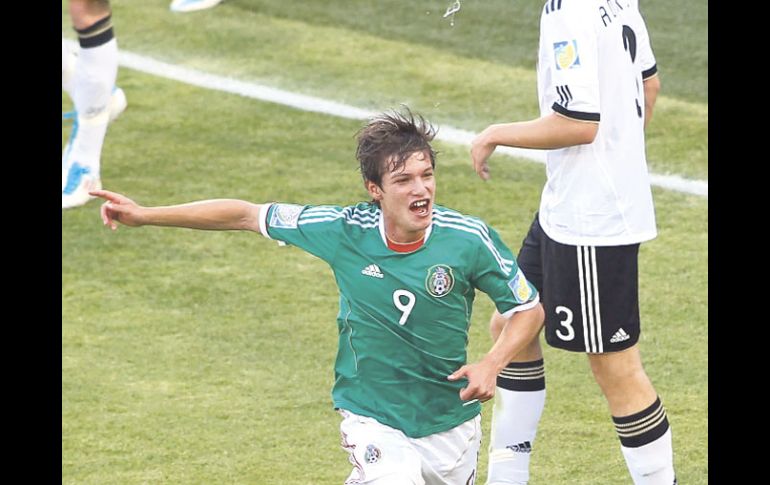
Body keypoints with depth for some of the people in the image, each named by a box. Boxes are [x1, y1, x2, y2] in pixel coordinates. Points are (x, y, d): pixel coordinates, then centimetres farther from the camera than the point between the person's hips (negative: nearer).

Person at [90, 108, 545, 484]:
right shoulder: (345, 231, -15)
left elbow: (529, 307, -3)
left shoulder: (468, 239, -16)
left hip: (451, 420, 2)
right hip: (374, 419, -2)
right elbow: (247, 215, -4)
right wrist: (145, 215, -3)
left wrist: (492, 363, -22)